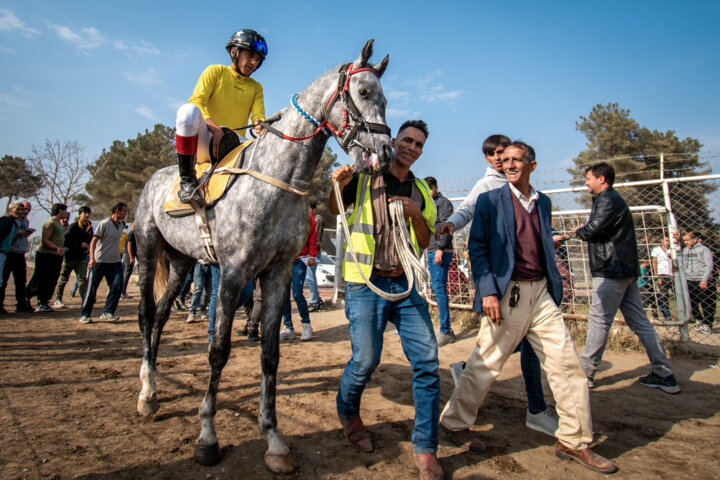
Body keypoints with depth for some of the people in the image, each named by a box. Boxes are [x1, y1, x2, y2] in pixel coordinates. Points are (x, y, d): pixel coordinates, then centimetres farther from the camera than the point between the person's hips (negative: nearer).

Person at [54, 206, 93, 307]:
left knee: (83, 278, -3)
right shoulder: (73, 227, -9)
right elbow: (66, 241, -18)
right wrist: (80, 245, -21)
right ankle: (57, 299, 19)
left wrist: (89, 247, 0)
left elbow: (91, 241, 21)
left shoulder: (90, 228, 8)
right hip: (70, 257, -4)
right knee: (63, 278, 7)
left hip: (82, 258, 4)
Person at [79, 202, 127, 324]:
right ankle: (85, 315, 14)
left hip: (115, 261, 6)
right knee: (92, 288, 1)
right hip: (100, 261, -6)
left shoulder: (121, 225, 12)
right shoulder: (104, 224, -9)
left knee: (117, 285, -7)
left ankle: (107, 313, 1)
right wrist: (92, 258, -23)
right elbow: (93, 241, -13)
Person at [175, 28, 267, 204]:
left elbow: (258, 116, 5)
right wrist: (216, 129, -22)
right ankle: (187, 180, -26)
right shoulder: (215, 71, 8)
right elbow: (196, 101, -5)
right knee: (188, 110, -34)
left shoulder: (255, 87, 20)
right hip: (205, 143, -4)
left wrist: (260, 125, -22)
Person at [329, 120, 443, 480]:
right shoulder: (364, 175, 3)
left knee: (427, 360, -2)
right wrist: (338, 186, -14)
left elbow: (425, 242, 13)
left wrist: (415, 214, -7)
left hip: (406, 284, 4)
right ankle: (348, 413, 30)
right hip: (367, 282, -4)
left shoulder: (420, 191, 14)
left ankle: (425, 449, 14)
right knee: (366, 359, -5)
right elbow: (335, 211, 7)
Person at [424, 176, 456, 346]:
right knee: (437, 288, 8)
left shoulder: (444, 202, -1)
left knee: (439, 288, -13)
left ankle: (445, 331, -11)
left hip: (441, 252, -9)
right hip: (431, 252, 9)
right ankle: (446, 330, 15)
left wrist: (440, 248, -20)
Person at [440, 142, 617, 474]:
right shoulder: (490, 200, -1)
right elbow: (477, 247, -7)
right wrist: (487, 290, -16)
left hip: (541, 294, 6)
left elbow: (546, 248, 20)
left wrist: (555, 287, 15)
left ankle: (573, 442, 23)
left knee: (567, 364, 6)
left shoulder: (543, 202, 15)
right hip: (507, 295, -5)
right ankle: (455, 421, 24)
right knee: (485, 365, 3)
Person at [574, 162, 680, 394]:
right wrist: (585, 230, 4)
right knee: (639, 321, 11)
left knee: (598, 320, -5)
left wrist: (578, 230, 2)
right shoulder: (612, 199, 23)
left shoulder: (608, 200, -11)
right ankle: (665, 375, 14)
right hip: (626, 270, 10)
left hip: (611, 270, -10)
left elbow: (591, 229, -19)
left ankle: (585, 373, 2)